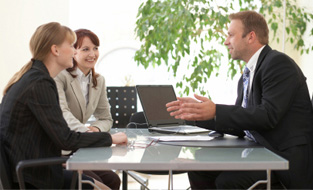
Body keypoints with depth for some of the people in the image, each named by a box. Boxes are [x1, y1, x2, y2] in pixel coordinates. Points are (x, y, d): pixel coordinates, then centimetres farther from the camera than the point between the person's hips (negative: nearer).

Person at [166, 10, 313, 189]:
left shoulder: (278, 63, -13)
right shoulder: (247, 77, 15)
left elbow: (268, 115, -23)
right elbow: (239, 128, 13)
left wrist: (216, 111, -23)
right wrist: (198, 111, 4)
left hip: (290, 157, -9)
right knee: (199, 168, -1)